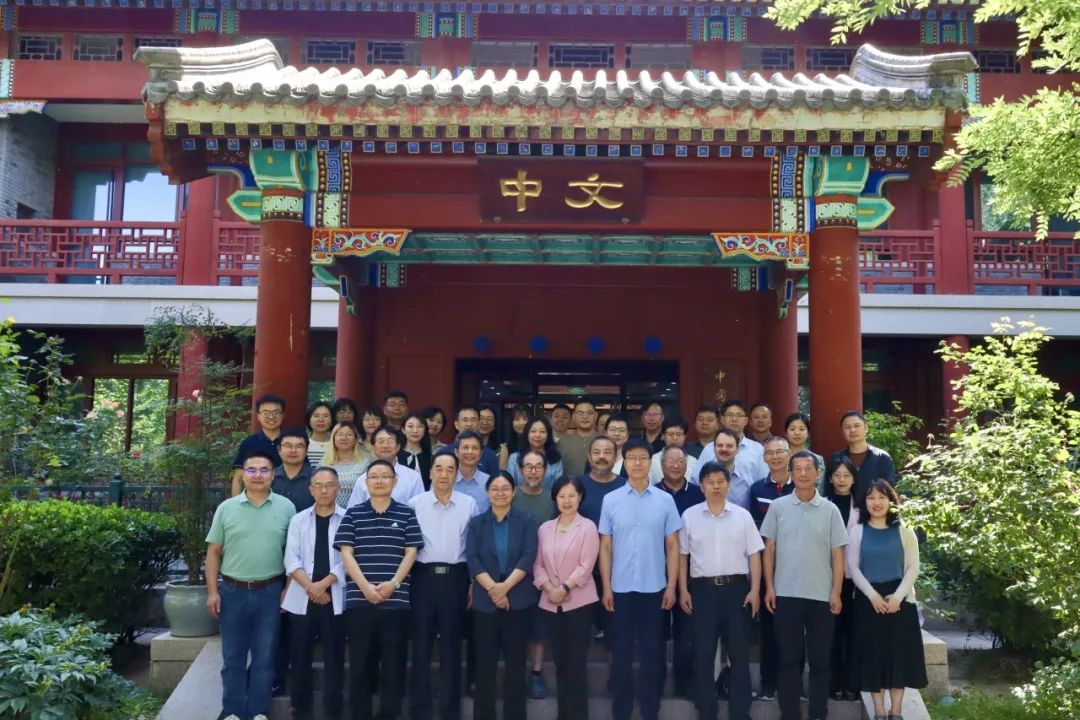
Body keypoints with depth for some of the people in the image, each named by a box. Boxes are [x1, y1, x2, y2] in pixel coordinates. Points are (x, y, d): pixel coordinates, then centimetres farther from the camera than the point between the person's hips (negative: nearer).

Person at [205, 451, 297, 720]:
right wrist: (212, 591, -2)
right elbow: (214, 552, 4)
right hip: (232, 591, 1)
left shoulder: (285, 507, 0)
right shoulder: (226, 508, 1)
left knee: (264, 657, 8)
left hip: (270, 592, 0)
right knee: (232, 657, 10)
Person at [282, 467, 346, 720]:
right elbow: (291, 560, 2)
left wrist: (324, 583, -15)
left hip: (336, 598, -2)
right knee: (300, 658, 8)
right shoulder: (298, 520, 8)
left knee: (334, 658, 3)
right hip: (301, 599, 2)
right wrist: (310, 587, -12)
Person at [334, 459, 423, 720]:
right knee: (360, 660, 6)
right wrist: (365, 586, -12)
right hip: (359, 599, 0)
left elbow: (411, 552, 2)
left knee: (393, 660, 4)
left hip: (396, 599, 0)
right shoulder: (353, 514, 7)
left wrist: (393, 584, -11)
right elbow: (346, 553, 0)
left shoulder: (407, 514, 6)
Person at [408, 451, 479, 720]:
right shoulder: (415, 503, 2)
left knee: (451, 643, 8)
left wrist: (474, 583, 2)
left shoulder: (469, 504, 3)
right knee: (421, 642, 5)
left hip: (455, 577, 0)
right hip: (423, 576, 0)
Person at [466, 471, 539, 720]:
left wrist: (505, 586, -17)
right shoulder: (476, 523, 7)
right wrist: (492, 588, -16)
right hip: (485, 600, 1)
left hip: (518, 599, -1)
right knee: (485, 661, 5)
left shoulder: (526, 522, 4)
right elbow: (472, 559, -3)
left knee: (515, 660, 5)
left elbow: (529, 557, -7)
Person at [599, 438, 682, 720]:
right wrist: (606, 587, -2)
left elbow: (673, 546, 2)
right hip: (621, 588, 0)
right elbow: (605, 546, 2)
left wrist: (671, 586, -2)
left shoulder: (665, 500, 0)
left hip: (654, 587, 0)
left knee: (652, 651, 9)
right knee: (621, 651, 8)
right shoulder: (611, 500, 0)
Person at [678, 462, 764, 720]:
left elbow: (754, 554, 4)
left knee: (739, 652, 5)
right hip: (702, 588, 0)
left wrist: (754, 590, -3)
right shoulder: (689, 515, 2)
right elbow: (682, 556, 6)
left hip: (736, 587, 0)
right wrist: (683, 590, 1)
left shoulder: (742, 515, 3)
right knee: (703, 653, 6)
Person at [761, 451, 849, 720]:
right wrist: (769, 587, -1)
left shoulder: (830, 510, 2)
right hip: (786, 594, 0)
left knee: (820, 659, 7)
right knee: (789, 658, 7)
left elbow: (837, 554, 3)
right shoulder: (778, 507, 2)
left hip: (821, 595, 0)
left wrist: (836, 592, -3)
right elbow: (769, 549, 4)